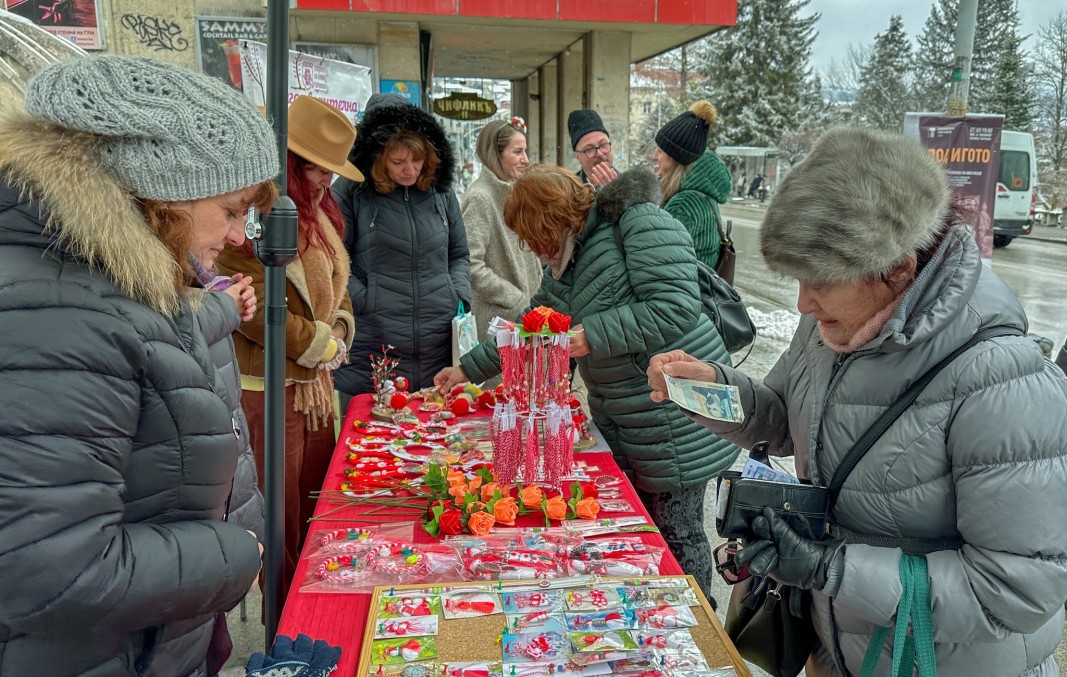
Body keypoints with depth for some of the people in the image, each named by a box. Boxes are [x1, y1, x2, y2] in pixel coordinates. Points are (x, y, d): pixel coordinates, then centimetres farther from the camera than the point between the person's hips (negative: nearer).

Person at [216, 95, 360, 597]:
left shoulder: (316, 213, 13)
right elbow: (255, 312, -25)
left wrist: (340, 330, 0)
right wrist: (321, 345, -13)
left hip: (315, 380, 9)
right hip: (269, 385, -9)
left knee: (319, 500, 17)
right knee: (284, 517, 3)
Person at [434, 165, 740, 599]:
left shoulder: (640, 222, -14)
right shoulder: (566, 263, 12)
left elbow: (675, 307, -24)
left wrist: (593, 335, -21)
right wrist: (469, 369, 23)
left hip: (676, 415, -8)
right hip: (619, 421, 8)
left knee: (676, 535, 3)